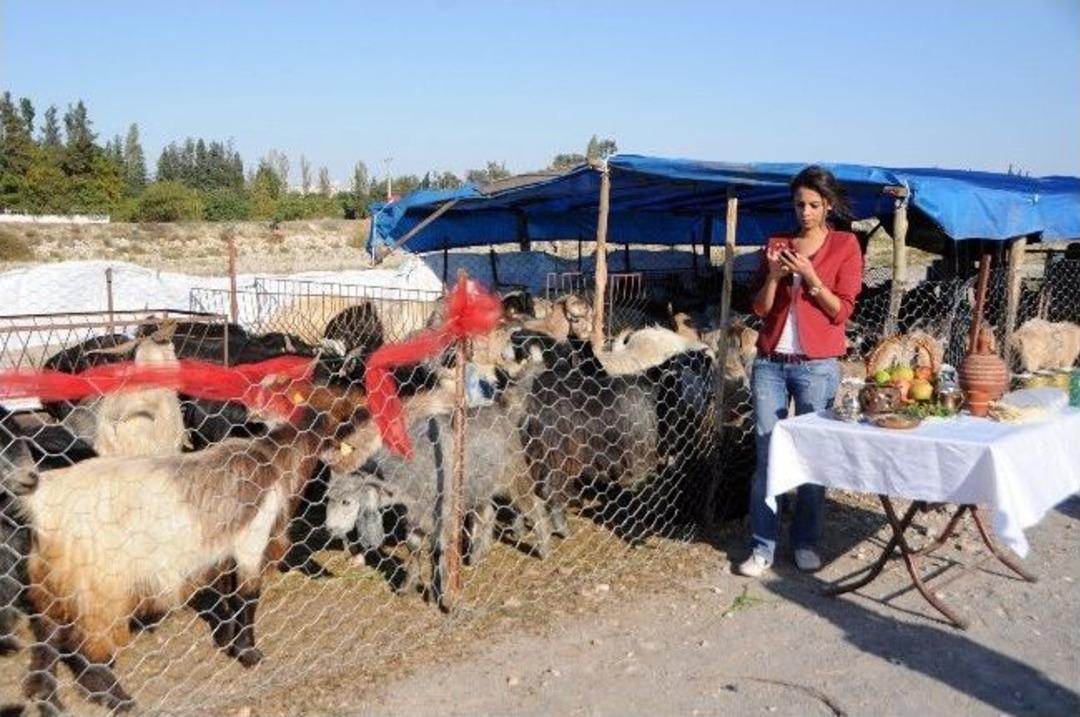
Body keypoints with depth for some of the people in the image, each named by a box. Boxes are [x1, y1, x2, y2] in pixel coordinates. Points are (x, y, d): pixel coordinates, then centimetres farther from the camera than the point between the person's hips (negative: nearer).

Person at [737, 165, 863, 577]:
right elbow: (760, 308, 7)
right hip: (770, 362, 2)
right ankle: (762, 547, 6)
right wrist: (773, 275, -10)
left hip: (817, 366, -2)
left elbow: (841, 311, -3)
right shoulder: (776, 244, 11)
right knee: (767, 455, 0)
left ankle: (806, 543, 15)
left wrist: (810, 276, -15)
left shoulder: (845, 245, 4)